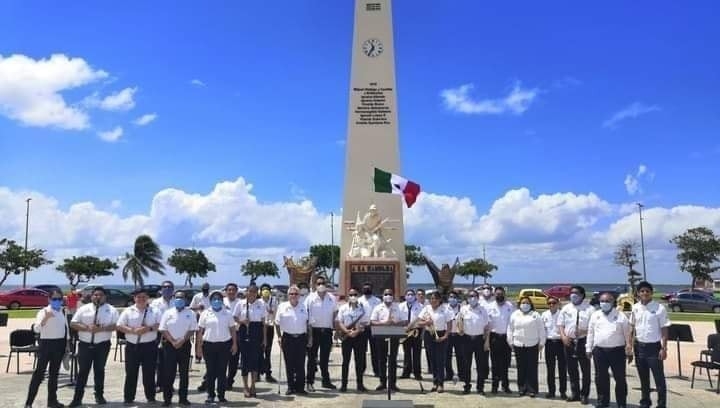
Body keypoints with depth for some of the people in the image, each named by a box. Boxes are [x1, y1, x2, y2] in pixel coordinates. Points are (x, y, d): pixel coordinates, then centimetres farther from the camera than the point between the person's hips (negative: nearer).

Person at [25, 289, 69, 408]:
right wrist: (46, 318, -41)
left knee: (54, 373, 14)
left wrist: (67, 342, 16)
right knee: (39, 373, -5)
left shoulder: (63, 312, 8)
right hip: (46, 343, -6)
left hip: (60, 344, 6)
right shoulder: (43, 312, -12)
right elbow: (36, 329, -26)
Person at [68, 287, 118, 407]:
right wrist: (87, 328, -17)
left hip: (102, 345, 0)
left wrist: (102, 328, -22)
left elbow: (116, 325, -6)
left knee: (99, 370, 11)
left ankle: (99, 395, 23)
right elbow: (73, 324, -2)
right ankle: (77, 398, 7)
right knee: (83, 371, 2)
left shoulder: (111, 310, 1)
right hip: (85, 344, 0)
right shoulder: (83, 309, 3)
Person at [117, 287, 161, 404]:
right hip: (132, 345, 0)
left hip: (150, 345, 0)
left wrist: (149, 328, -19)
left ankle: (150, 396, 18)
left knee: (149, 373, 6)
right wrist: (134, 331, -17)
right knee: (131, 373, 5)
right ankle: (128, 397, 15)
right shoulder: (128, 311, 2)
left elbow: (160, 325, -2)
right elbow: (119, 326, -4)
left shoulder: (154, 311, 4)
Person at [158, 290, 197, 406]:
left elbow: (192, 330, -2)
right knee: (168, 372, 0)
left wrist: (182, 341, -14)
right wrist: (173, 342, -13)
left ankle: (183, 398, 14)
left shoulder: (190, 313, 2)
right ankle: (167, 398, 8)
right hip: (169, 345, 0)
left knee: (184, 372, 5)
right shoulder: (168, 313, 2)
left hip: (185, 345, 1)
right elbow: (163, 329, -2)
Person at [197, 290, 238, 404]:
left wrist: (234, 344, 2)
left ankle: (221, 395, 11)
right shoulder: (205, 313, 5)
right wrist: (198, 346, 0)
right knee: (210, 371, 3)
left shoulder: (227, 313, 7)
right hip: (209, 345, 0)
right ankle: (210, 395, 13)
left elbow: (232, 329, 8)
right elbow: (200, 331, 4)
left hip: (224, 345, 0)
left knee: (222, 371, 3)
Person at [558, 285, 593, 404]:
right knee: (571, 369, 12)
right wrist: (563, 336, -5)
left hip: (583, 341, -4)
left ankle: (584, 395, 13)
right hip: (569, 341, 4)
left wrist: (584, 331, -22)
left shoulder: (589, 309, -5)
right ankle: (575, 393, 24)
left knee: (585, 369, 2)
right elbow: (561, 324, 10)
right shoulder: (566, 308, 8)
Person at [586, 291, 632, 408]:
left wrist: (629, 350, -7)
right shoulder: (595, 315, 10)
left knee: (620, 378, 2)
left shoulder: (620, 316, 2)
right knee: (601, 378, 8)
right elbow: (590, 333, 11)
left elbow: (627, 334, 0)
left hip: (617, 350, -3)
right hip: (599, 350, 3)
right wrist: (588, 349, 7)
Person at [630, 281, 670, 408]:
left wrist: (664, 348, -12)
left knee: (659, 378, 2)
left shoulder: (659, 308, -10)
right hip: (639, 346, 4)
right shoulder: (635, 308, 3)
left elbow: (664, 329, -8)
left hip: (654, 346, -4)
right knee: (643, 378, 16)